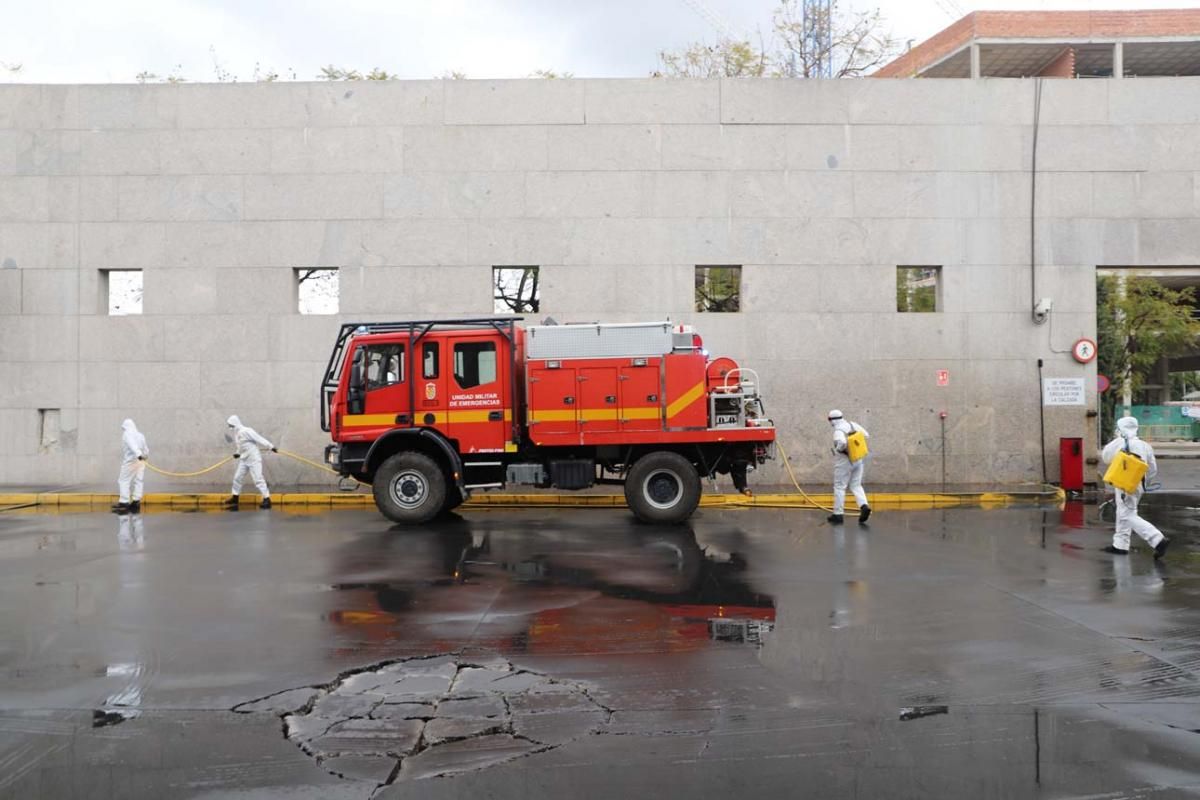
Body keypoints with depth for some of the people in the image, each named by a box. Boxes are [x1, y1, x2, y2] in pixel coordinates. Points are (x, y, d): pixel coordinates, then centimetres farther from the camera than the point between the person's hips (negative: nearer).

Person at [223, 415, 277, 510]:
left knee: (258, 479, -11)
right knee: (237, 477, 12)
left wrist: (271, 447, -22)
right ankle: (234, 498, 26)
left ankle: (267, 499, -7)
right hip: (244, 459, 9)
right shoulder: (236, 433, 10)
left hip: (253, 459, -9)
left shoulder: (246, 431, -17)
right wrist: (237, 453, 4)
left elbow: (259, 439, -20)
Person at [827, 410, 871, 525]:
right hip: (857, 459, 7)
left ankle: (838, 514, 9)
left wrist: (838, 449, -18)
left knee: (839, 487, 4)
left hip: (844, 461, -7)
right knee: (856, 486, 13)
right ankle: (864, 506, -8)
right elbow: (866, 435, 10)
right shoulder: (853, 425, 3)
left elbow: (841, 443, -39)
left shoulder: (838, 430, -20)